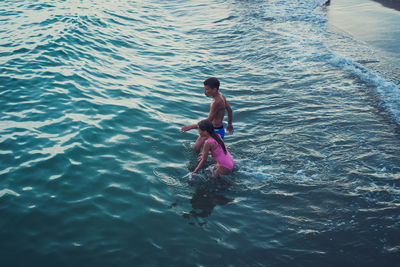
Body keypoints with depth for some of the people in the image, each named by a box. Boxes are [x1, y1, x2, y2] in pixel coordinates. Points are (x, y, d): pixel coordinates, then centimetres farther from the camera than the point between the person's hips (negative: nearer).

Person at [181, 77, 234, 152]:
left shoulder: (216, 102, -29)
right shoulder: (221, 95, 0)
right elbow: (230, 110, 15)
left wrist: (190, 127, -25)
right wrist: (229, 124, 30)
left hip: (217, 132, -10)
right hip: (210, 129, 10)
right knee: (196, 148, 16)